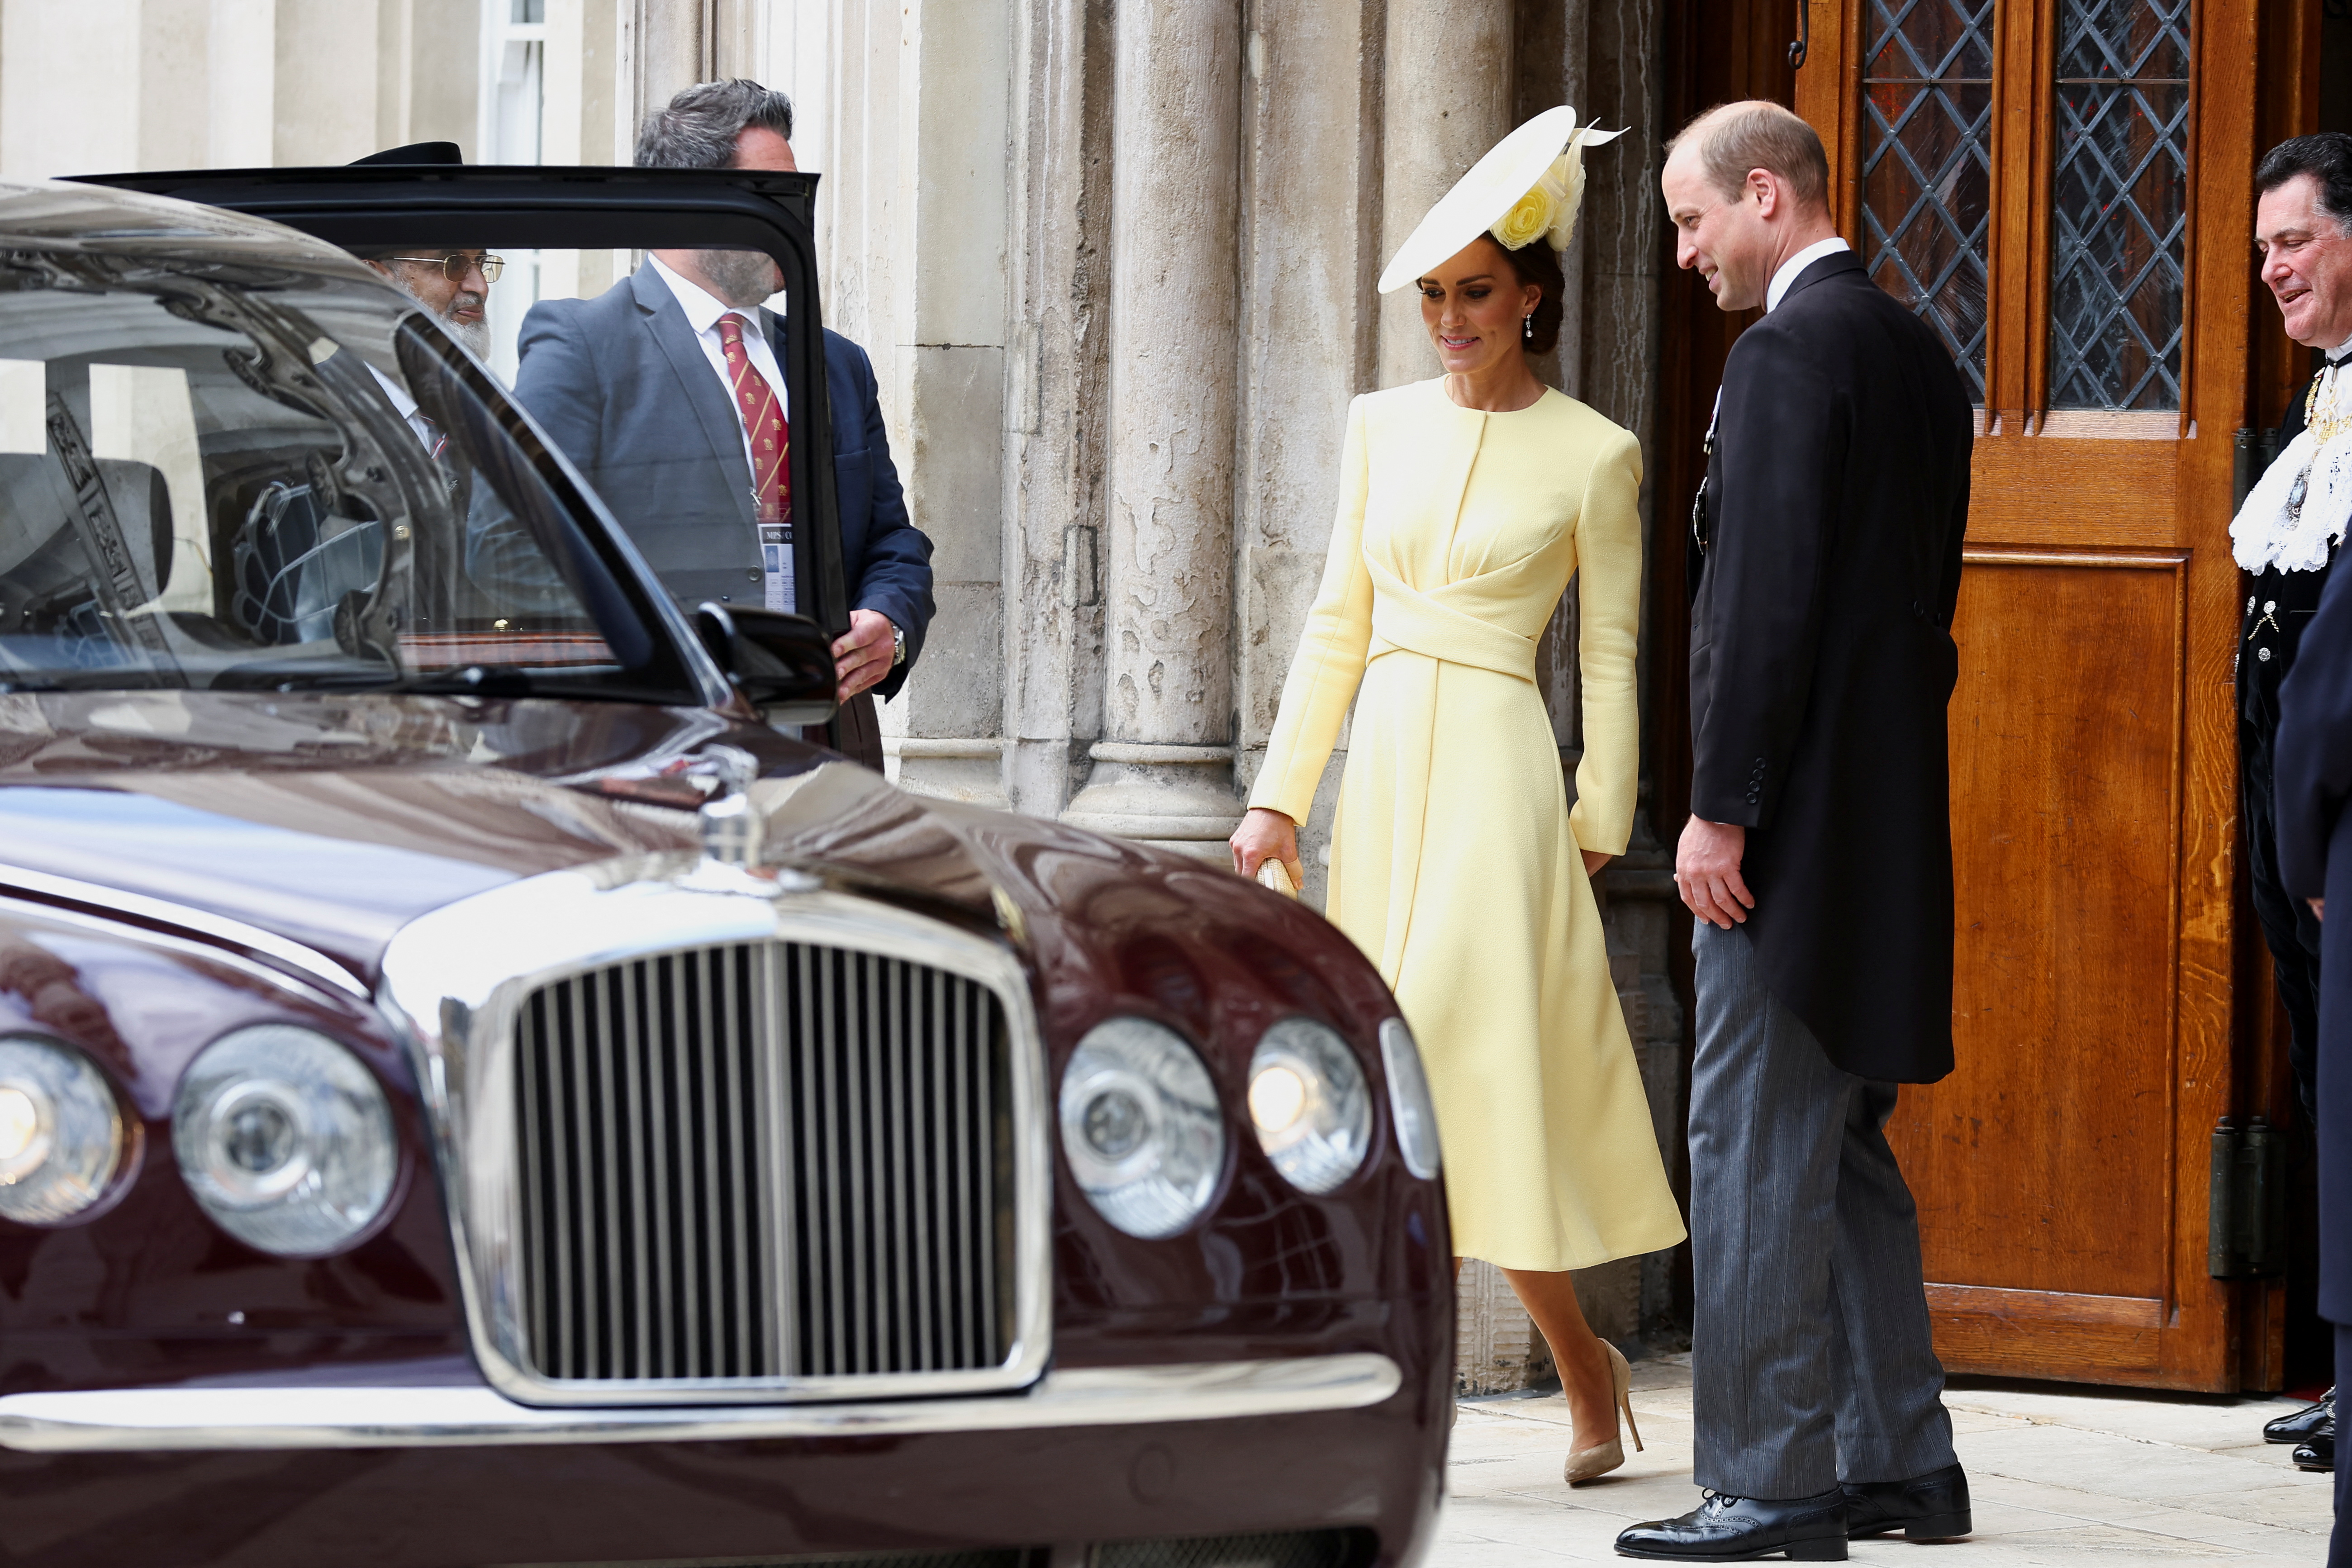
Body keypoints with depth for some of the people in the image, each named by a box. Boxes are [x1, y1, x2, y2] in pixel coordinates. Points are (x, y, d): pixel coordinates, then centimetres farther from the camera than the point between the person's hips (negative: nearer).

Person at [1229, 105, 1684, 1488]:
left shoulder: (1591, 456, -2)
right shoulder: (1385, 427, 11)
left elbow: (1611, 659, 0)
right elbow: (1339, 624, 13)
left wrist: (1598, 831, -3)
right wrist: (1282, 793, 8)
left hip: (1496, 771, -5)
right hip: (1383, 765, 5)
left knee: (1457, 1048, -13)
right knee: (1405, 1059, 4)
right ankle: (1583, 1365, 12)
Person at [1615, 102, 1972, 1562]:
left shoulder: (1791, 350, -14)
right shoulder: (1916, 348, 15)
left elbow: (1770, 597, -20)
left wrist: (1722, 808, -18)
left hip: (1796, 822, -10)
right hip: (1890, 819, 10)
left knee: (1755, 1145, -6)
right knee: (1841, 1144, 16)